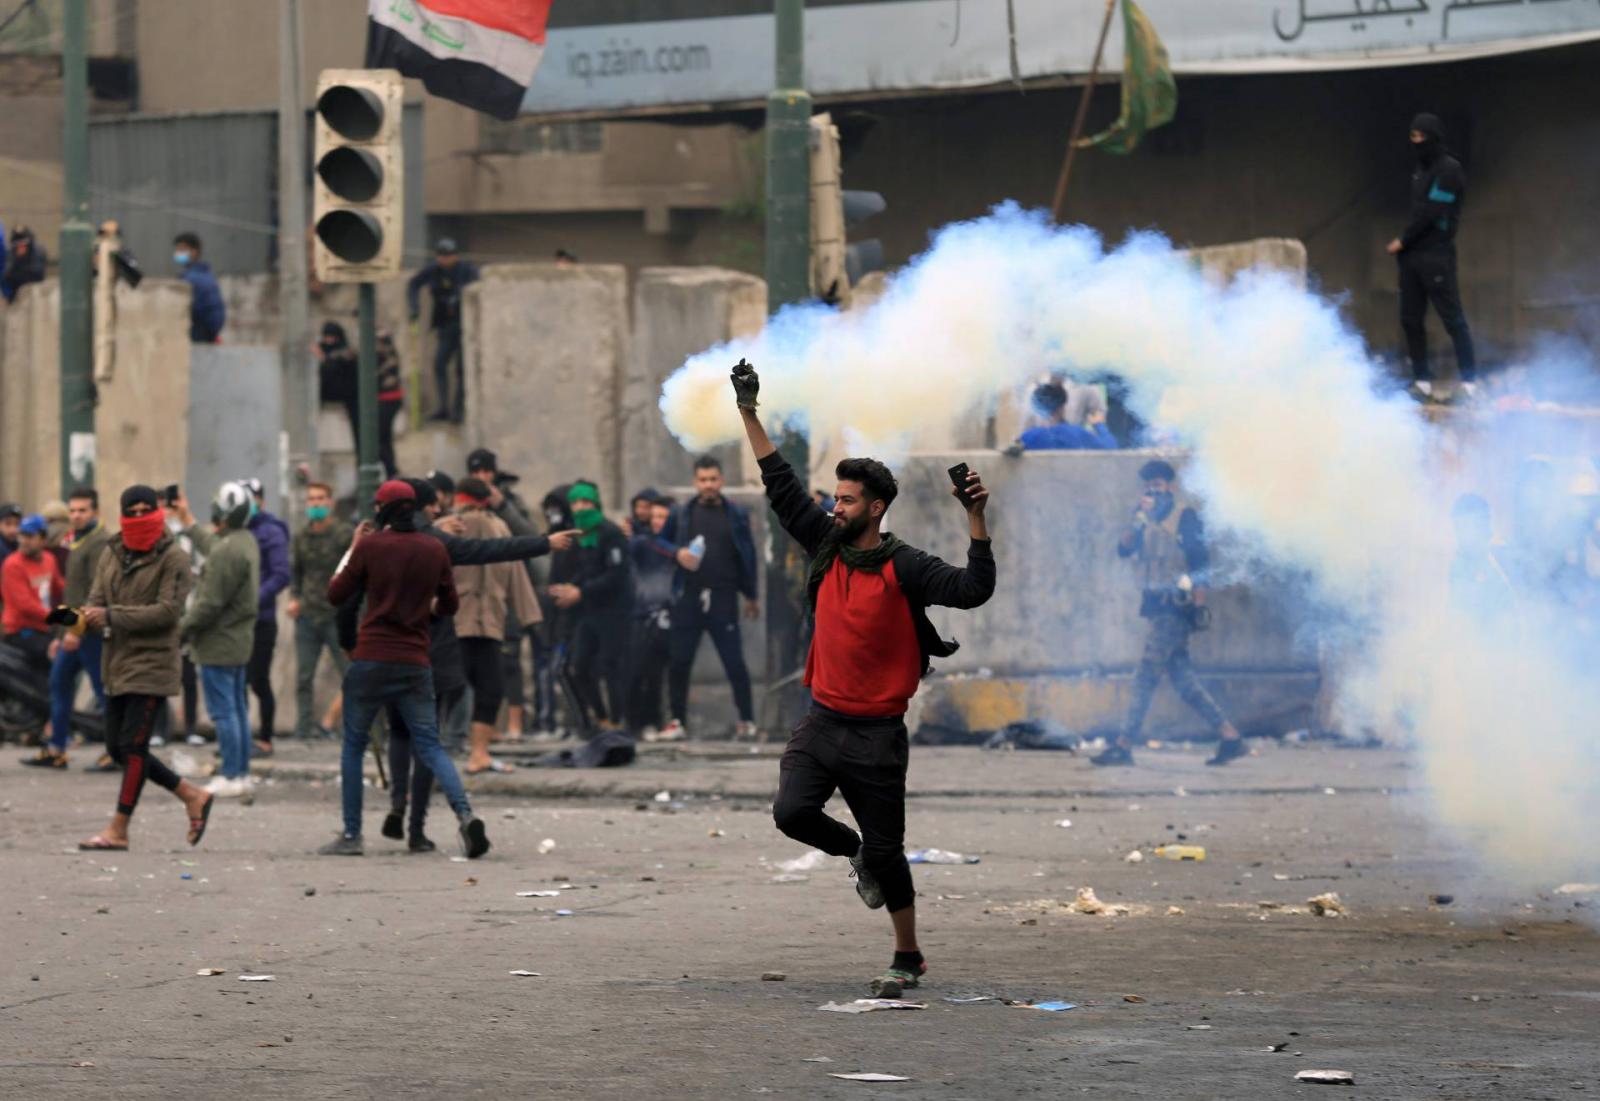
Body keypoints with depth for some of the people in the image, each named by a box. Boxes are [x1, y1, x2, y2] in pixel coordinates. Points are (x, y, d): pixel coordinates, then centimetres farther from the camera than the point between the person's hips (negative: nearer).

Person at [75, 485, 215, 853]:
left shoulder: (172, 559, -8)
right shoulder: (112, 555, 12)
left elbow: (168, 610, -18)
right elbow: (97, 600, 7)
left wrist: (112, 616, -23)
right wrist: (89, 615, -19)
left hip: (151, 666, -8)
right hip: (116, 664, 8)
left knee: (132, 746, -10)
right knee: (119, 748, 10)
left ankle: (118, 830, -6)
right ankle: (192, 796, 22)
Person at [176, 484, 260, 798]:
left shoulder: (226, 552, -23)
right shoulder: (246, 542, 9)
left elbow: (210, 604, -22)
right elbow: (209, 545, 31)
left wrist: (180, 629, -10)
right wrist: (187, 521, 41)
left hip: (218, 644, -10)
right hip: (240, 642, 10)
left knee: (223, 711, -5)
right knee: (238, 709, 15)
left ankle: (231, 777, -3)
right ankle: (242, 774, 20)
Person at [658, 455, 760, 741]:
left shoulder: (736, 516, 6)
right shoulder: (682, 515, 9)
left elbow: (747, 556, 9)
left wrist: (750, 596, 10)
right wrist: (677, 554, -7)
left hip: (723, 599, -2)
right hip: (688, 598, 2)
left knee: (734, 661, -3)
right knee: (679, 663, 1)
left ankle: (747, 721, 5)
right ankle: (678, 721, 9)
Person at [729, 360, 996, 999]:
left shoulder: (905, 568, -10)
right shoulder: (829, 547, 6)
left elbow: (973, 589, -22)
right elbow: (781, 486, 9)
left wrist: (976, 519, -31)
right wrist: (748, 413, 8)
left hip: (876, 732, -5)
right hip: (822, 723, 5)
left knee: (885, 849, 1)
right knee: (793, 812, -16)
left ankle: (908, 960, 16)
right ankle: (856, 855, 18)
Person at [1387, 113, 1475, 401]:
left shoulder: (1449, 169, -9)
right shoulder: (1421, 169, 17)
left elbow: (1431, 211, -16)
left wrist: (1403, 240, -10)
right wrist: (1405, 243, 6)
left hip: (1436, 254, -9)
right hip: (1413, 254, 9)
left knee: (1452, 318, -8)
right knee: (1410, 319, 6)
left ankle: (1469, 381, -7)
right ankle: (1422, 380, 12)